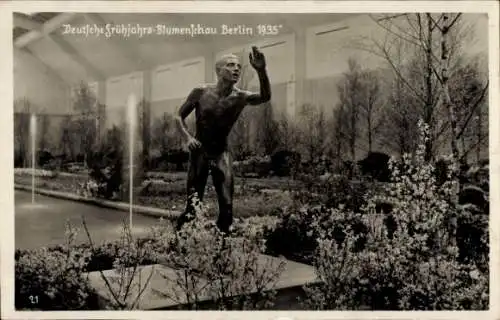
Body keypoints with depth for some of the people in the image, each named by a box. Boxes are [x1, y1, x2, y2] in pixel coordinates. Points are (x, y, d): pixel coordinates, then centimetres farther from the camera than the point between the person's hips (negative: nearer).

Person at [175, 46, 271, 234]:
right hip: (199, 152, -1)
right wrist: (187, 137, -16)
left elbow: (265, 97, -28)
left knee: (227, 206, -5)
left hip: (222, 154, 1)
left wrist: (261, 71, -44)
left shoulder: (241, 97, -8)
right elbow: (179, 116, 2)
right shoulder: (201, 92, -8)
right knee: (192, 206, 0)